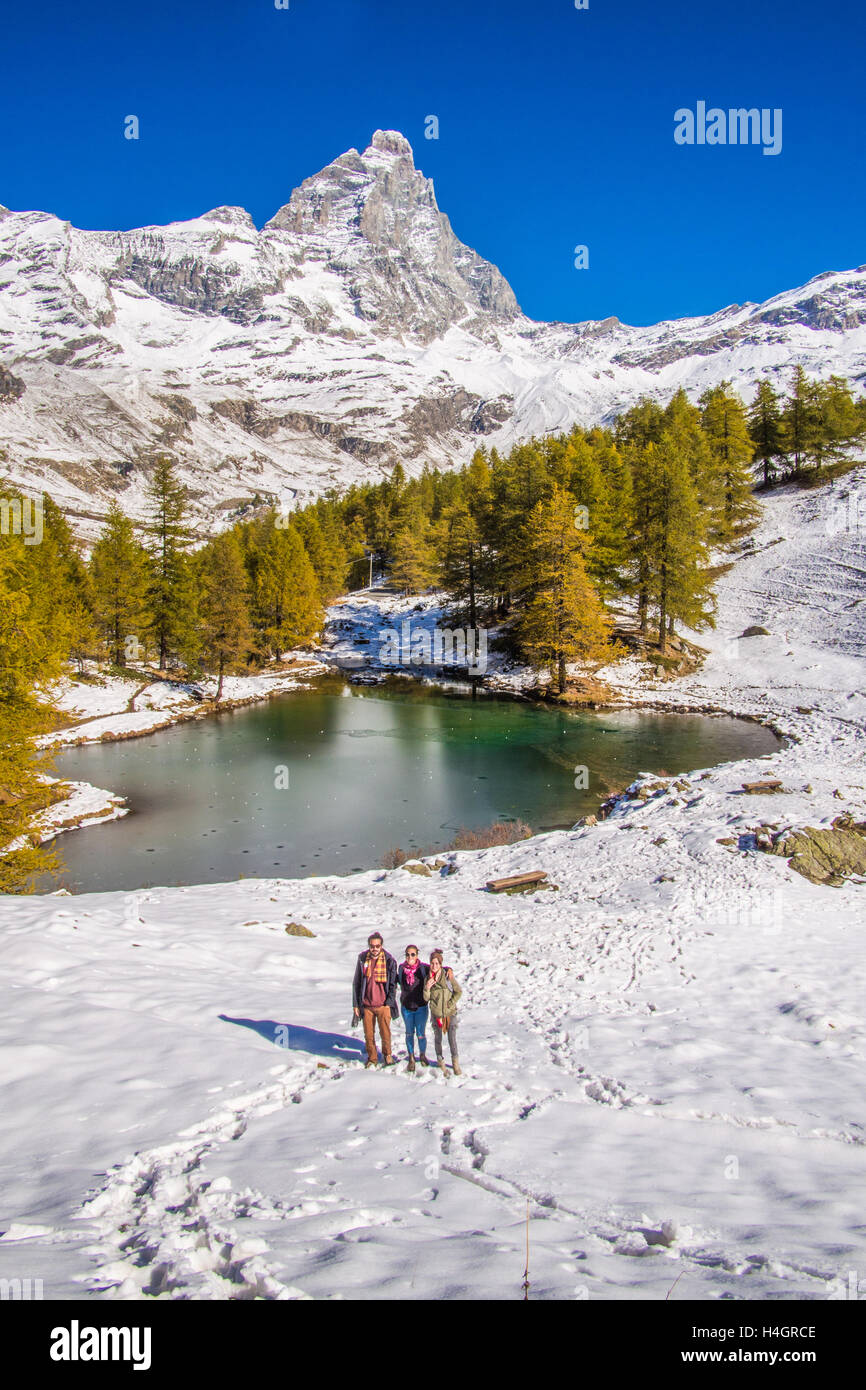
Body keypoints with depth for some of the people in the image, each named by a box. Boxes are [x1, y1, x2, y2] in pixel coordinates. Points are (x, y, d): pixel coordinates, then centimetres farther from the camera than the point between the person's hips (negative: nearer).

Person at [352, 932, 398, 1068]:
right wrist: (355, 1004, 5)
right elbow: (356, 983, 7)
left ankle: (387, 1054, 27)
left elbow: (393, 984, 3)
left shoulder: (389, 960, -3)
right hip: (366, 1005, 2)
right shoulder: (362, 959, 1)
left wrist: (389, 1002, -5)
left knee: (385, 1032, 2)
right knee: (369, 1034, 8)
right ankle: (372, 1057, 27)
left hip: (383, 1005, -2)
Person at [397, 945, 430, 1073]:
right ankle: (411, 1058, 31)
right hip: (406, 1007, 2)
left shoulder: (423, 968, -12)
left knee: (421, 1034, 3)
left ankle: (422, 1055, 30)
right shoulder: (401, 968, -3)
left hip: (421, 1007, -2)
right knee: (409, 1033, 14)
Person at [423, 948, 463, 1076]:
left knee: (452, 1038, 0)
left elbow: (458, 991, -2)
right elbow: (426, 999, -1)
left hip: (450, 1012, -2)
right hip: (436, 1013, 2)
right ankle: (440, 1061, 27)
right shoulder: (428, 979, 0)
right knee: (438, 1038, 11)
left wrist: (450, 1004, -9)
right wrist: (427, 988, -19)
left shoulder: (448, 975, -8)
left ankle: (455, 1063, 15)